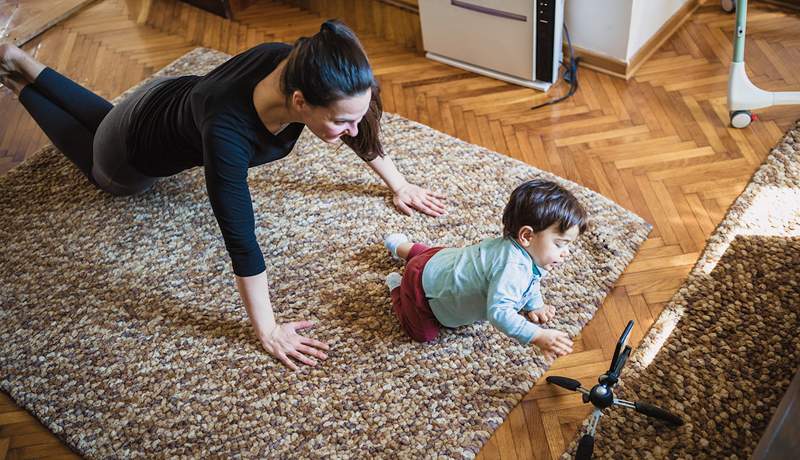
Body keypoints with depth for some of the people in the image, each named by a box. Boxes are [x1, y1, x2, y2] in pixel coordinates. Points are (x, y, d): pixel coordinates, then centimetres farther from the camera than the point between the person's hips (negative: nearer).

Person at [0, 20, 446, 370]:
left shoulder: (300, 66, -33)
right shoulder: (227, 133, -50)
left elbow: (362, 129, -14)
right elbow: (241, 240, -43)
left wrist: (399, 184, -5)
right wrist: (268, 331, -35)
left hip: (180, 99, 5)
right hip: (137, 151, -5)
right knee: (100, 168, 33)